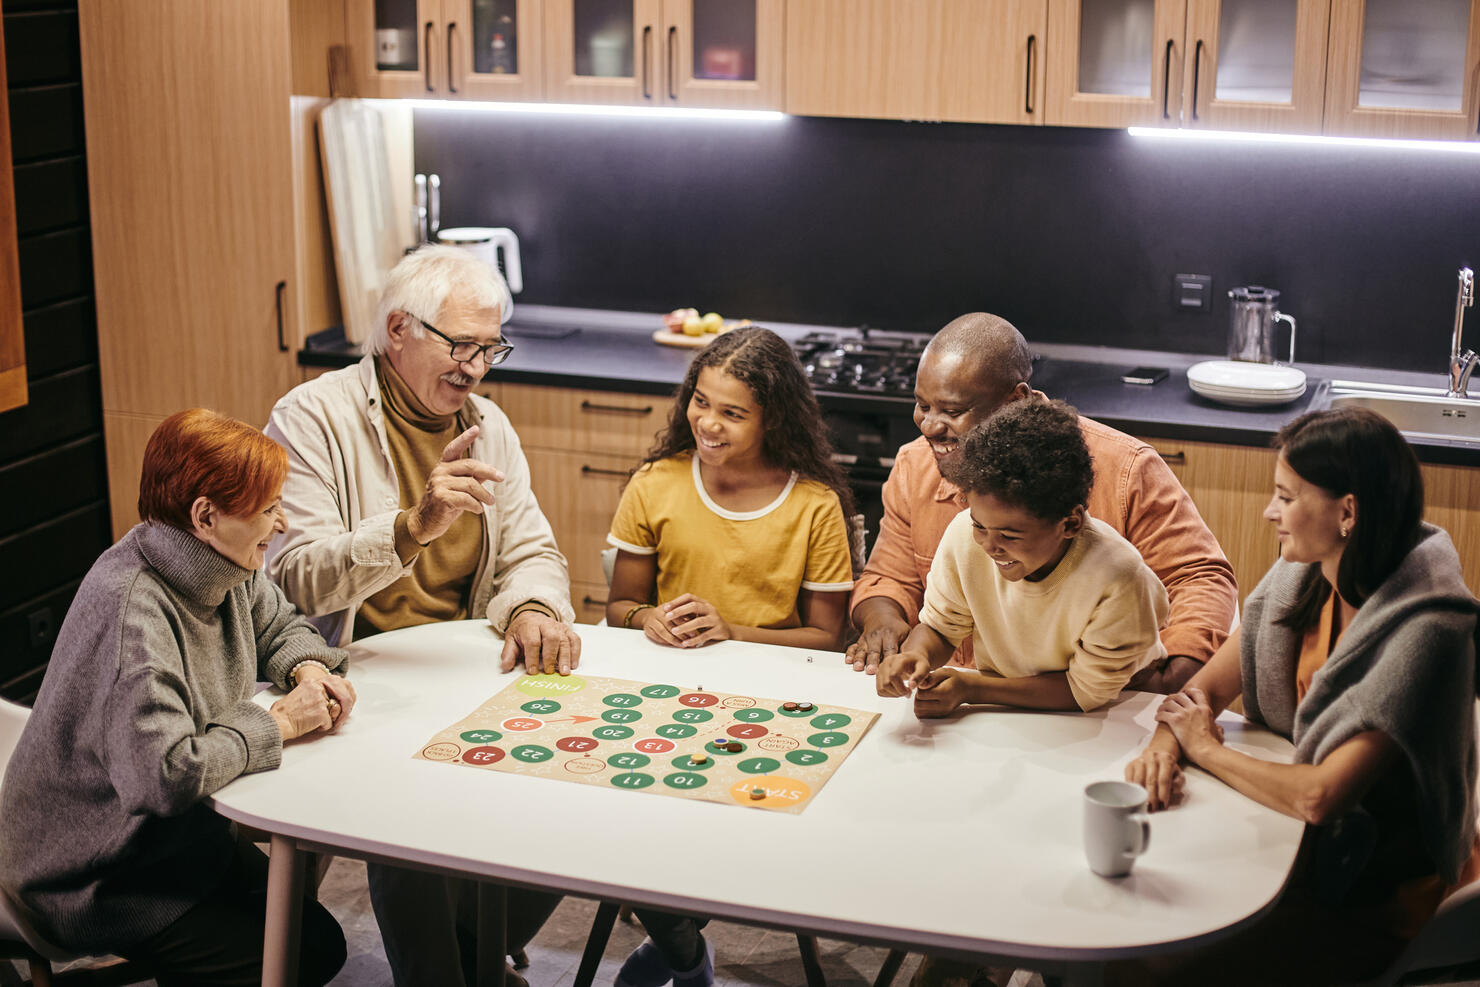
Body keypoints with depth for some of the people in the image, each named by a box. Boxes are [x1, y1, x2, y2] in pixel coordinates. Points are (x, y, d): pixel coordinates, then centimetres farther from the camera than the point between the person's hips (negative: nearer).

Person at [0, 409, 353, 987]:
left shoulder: (223, 569, -3)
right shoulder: (132, 612, -31)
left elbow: (278, 625, 18)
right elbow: (164, 775, -40)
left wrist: (307, 668, -6)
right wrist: (278, 723, -26)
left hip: (182, 837, 9)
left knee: (319, 939, 2)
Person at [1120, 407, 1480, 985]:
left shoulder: (1426, 633, -27)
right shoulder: (1303, 579, -3)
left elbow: (1320, 796, -30)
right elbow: (1205, 687, 4)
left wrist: (1207, 749, -15)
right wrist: (1165, 743, -18)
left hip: (1380, 895, -7)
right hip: (1308, 847, 7)